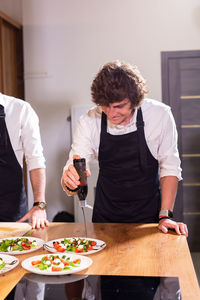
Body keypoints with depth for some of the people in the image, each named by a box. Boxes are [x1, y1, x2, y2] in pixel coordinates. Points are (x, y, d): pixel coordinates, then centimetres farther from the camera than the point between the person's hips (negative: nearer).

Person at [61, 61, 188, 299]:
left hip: (148, 216, -1)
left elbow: (170, 168, -8)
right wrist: (69, 182, -36)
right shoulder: (89, 122, -13)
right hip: (105, 216, 1)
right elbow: (72, 176, -13)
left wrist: (165, 215, -15)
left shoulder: (160, 115, -16)